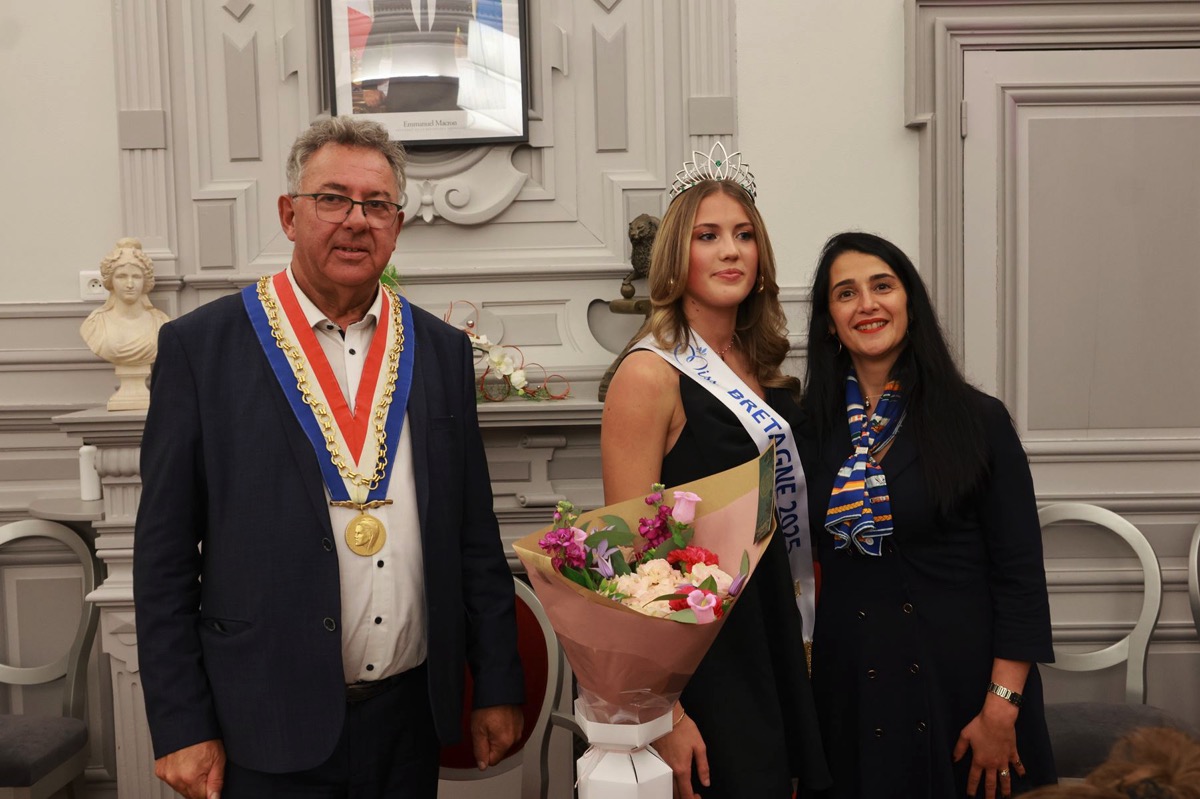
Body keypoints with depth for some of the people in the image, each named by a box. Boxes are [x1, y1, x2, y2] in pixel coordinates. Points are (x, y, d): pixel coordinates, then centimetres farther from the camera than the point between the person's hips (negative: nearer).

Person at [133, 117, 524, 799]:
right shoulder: (200, 346, -5)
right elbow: (164, 554, -5)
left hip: (411, 715, 4)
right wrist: (181, 726, -7)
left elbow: (475, 534, 6)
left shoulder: (442, 350, 4)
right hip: (269, 728, -3)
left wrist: (497, 687, 5)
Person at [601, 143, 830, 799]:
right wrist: (664, 714, -19)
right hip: (700, 664, -7)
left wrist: (804, 642, 11)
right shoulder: (651, 372, -15)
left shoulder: (762, 367, 7)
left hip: (774, 642, 7)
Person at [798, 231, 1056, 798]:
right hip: (850, 688, 2)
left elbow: (1020, 575, -7)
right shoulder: (811, 430, 1)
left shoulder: (977, 420, -6)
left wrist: (1002, 710, -12)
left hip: (961, 683, -2)